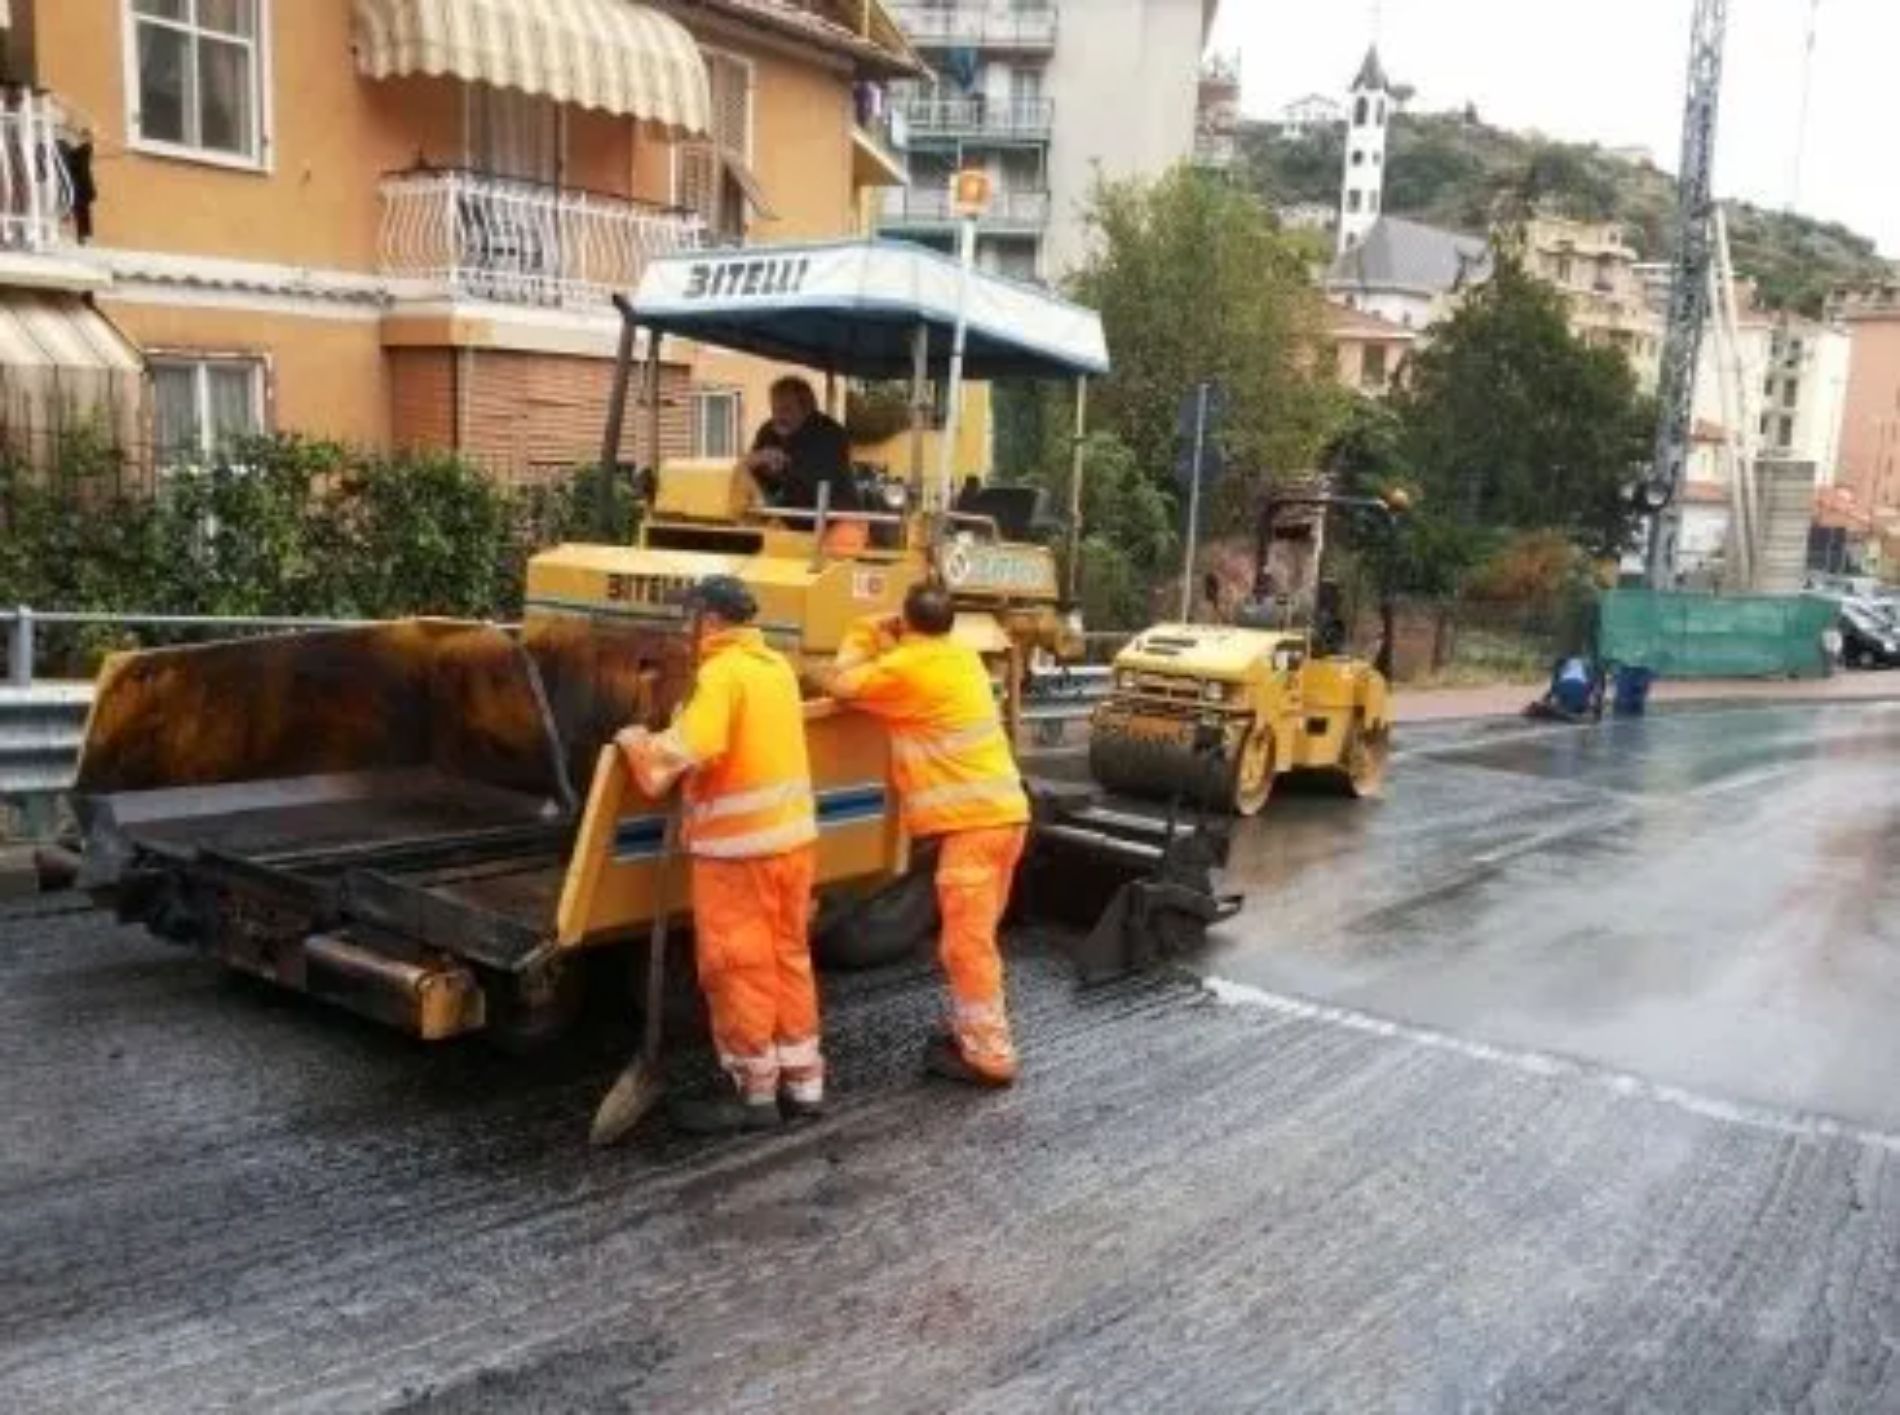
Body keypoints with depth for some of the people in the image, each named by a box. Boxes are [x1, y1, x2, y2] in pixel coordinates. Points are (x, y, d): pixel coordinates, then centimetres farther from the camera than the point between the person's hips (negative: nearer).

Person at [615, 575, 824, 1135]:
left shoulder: (721, 673, -16)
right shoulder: (777, 667, 11)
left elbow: (688, 749, -27)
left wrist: (637, 742, -9)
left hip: (740, 845, -8)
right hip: (793, 834, 8)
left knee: (739, 969, 3)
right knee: (788, 957, 16)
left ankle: (755, 1093, 12)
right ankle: (803, 1081, 24)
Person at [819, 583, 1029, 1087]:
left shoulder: (906, 666, -10)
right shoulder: (962, 657, 14)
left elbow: (838, 685, -2)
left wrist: (861, 640, 12)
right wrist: (884, 647, 20)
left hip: (972, 819, -9)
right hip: (1004, 811, 9)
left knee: (966, 940, -3)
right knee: (974, 935, 19)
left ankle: (989, 1055, 0)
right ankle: (974, 1032, 29)